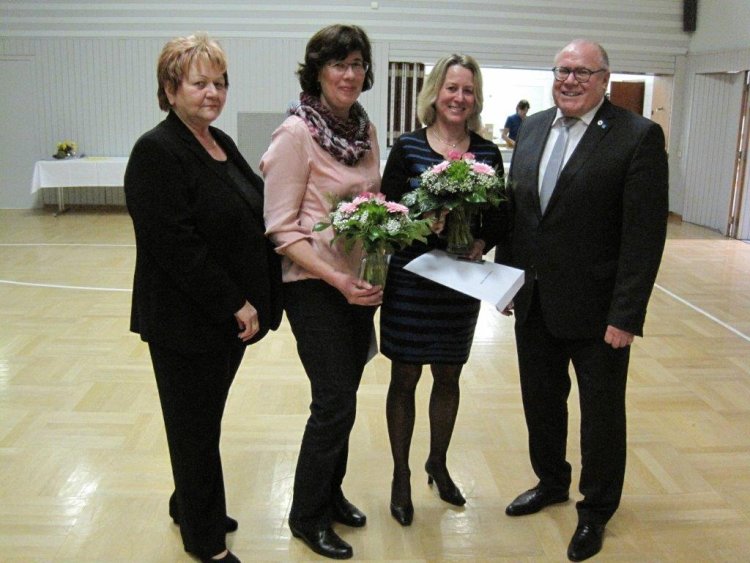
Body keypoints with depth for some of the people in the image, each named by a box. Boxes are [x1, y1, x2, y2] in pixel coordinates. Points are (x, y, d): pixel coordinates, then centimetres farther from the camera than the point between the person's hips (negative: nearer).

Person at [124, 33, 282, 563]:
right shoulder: (157, 152, -15)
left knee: (204, 421, 21)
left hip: (230, 315, 8)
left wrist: (249, 303, 7)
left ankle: (190, 506, 41)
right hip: (187, 320, -8)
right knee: (195, 426, 7)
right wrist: (235, 305, -19)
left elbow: (253, 218, 17)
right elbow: (173, 245, -22)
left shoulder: (222, 144, 11)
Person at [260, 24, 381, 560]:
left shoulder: (365, 128, 7)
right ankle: (307, 515, 20)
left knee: (343, 395, 14)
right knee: (335, 402, -1)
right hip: (315, 286, -6)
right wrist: (337, 279, -22)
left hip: (361, 282, 6)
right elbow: (281, 227, -15)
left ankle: (331, 493, 35)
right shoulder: (296, 132, -13)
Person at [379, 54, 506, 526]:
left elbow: (498, 217, 5)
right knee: (405, 378, 7)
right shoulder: (408, 147, -5)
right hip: (411, 278, -2)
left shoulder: (487, 152, 2)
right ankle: (401, 476, 24)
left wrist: (482, 242, -15)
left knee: (448, 377, 16)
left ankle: (438, 463, 37)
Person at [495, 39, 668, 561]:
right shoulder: (532, 128, 7)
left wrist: (626, 316, -18)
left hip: (595, 308, -5)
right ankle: (551, 482, 43)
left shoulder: (639, 136, -12)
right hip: (535, 302, 6)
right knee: (541, 401, 20)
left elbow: (646, 234, -15)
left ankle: (596, 510, 32)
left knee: (601, 414, 11)